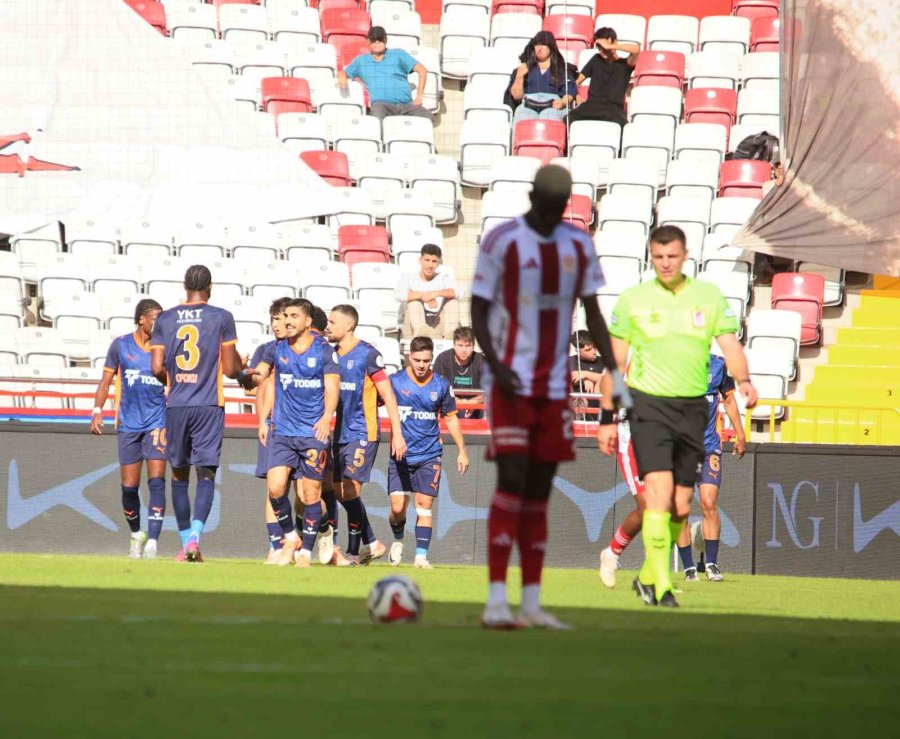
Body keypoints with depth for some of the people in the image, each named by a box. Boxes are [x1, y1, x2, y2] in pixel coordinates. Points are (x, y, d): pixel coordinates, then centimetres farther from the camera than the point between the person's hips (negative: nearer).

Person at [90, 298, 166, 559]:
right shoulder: (120, 345, 2)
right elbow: (106, 380, 8)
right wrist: (97, 411, -3)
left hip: (157, 423, -1)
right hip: (128, 425, 1)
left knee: (156, 481, -14)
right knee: (129, 487, 3)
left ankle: (152, 542, -18)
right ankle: (136, 535, 26)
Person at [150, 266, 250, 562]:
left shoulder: (165, 319, 4)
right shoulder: (221, 318, -3)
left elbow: (157, 368, -1)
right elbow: (230, 369, -3)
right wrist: (243, 374, 19)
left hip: (176, 405, 2)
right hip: (209, 406, -2)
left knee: (179, 474, 13)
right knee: (206, 474, -3)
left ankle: (185, 541, 15)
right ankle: (195, 536, -21)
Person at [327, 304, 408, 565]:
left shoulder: (368, 354, -9)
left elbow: (388, 395, -9)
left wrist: (397, 434, -12)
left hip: (363, 434, -8)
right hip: (341, 434, 8)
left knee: (350, 491, -12)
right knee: (339, 492, 6)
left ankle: (353, 552, -4)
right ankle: (373, 544, 18)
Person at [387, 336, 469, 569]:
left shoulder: (441, 385, 1)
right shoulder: (395, 381, -5)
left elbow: (451, 418, 12)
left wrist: (462, 451, 13)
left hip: (429, 455, 1)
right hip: (401, 454, -1)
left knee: (424, 505, -4)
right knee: (398, 507, -4)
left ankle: (421, 555, 0)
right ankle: (397, 541, 24)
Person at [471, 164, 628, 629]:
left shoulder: (578, 245, 8)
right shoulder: (502, 242, -7)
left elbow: (592, 313, 14)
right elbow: (478, 311, -5)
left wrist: (613, 372, 3)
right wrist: (496, 365, -20)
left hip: (555, 385, 5)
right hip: (511, 382, -5)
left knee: (539, 491, 6)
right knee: (512, 479, -14)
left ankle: (532, 604, 9)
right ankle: (496, 602, -16)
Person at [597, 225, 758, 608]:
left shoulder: (709, 296, 6)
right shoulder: (632, 300, 1)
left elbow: (730, 345, 0)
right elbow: (616, 362, 6)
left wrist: (744, 380, -21)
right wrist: (607, 418, 4)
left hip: (693, 407, 3)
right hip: (649, 404, -3)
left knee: (681, 507, 5)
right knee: (659, 490, -19)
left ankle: (647, 577, 24)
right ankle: (661, 585, -18)